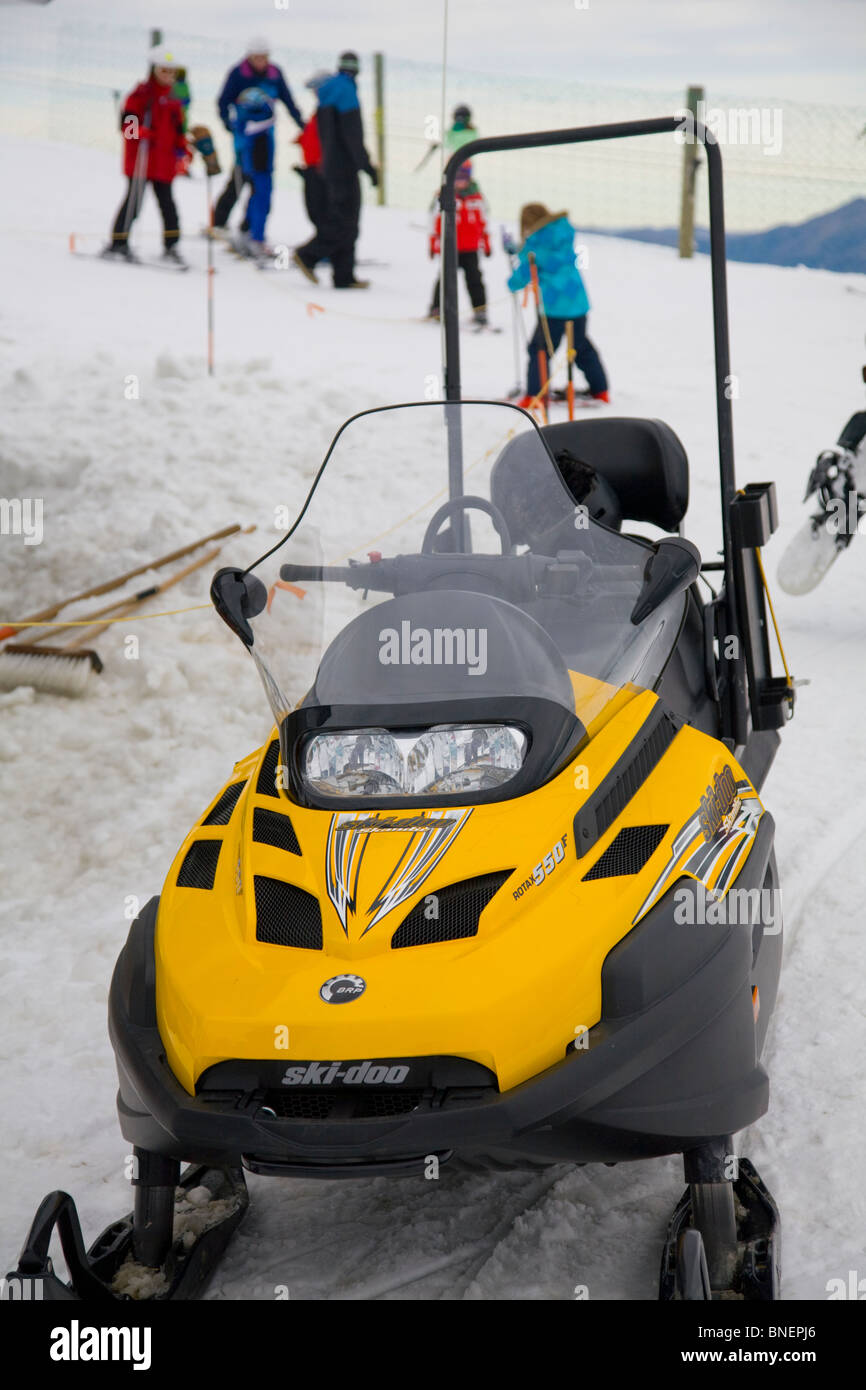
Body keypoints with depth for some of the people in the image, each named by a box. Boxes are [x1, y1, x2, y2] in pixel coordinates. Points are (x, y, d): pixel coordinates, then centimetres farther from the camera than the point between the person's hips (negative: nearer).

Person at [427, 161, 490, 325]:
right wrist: (434, 244, -3)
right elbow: (436, 221, -2)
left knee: (474, 279, 2)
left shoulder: (476, 197, 6)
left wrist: (486, 244, 14)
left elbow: (482, 221, 14)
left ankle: (480, 311, 7)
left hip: (471, 249, 3)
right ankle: (437, 309, 17)